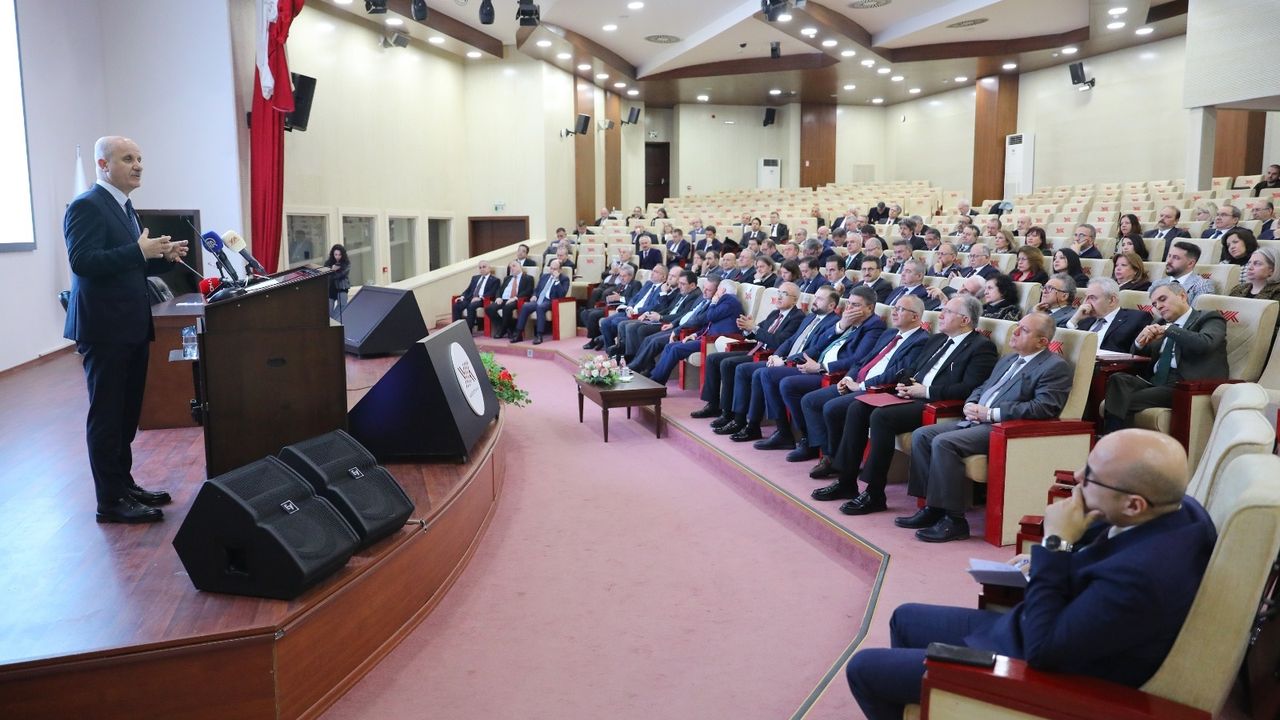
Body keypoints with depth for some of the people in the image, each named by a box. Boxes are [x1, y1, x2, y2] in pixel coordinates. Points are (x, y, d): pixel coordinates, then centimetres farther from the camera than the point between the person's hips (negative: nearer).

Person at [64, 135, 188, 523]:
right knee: (106, 417, -1)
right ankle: (111, 501, 6)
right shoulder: (87, 206, -12)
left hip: (131, 327, 9)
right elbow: (82, 261, -22)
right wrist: (140, 251, -26)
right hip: (105, 329, -9)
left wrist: (163, 257, 4)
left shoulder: (123, 206, 17)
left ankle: (124, 484, 25)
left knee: (127, 414, 14)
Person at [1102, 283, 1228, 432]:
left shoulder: (1209, 318, 8)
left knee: (1126, 400, -28)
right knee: (1118, 379, -25)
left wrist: (1169, 330, -10)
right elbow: (1136, 353, 25)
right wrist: (1141, 341, 3)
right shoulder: (1163, 325, 25)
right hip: (1156, 382, 6)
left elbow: (1205, 343, -14)